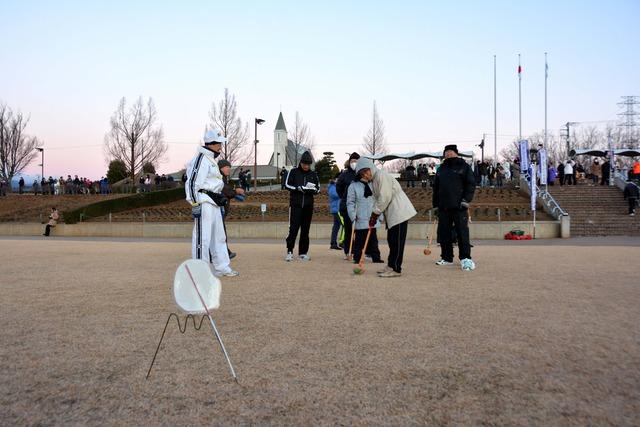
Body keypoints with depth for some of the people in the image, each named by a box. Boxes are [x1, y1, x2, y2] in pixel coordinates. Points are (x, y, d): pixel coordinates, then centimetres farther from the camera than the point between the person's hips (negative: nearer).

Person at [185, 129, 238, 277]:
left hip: (214, 203, 11)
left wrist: (220, 197, 20)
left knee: (219, 236, 16)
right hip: (204, 204, -11)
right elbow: (193, 183, -19)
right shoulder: (201, 159, -14)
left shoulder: (212, 159, 19)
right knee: (203, 237, -7)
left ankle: (222, 267, 27)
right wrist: (195, 204, -21)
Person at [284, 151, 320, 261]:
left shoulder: (313, 175, 9)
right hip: (295, 204, -3)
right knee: (293, 228, -10)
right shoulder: (293, 172, 3)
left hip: (308, 205, 3)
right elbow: (288, 185, -1)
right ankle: (289, 251, -3)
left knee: (305, 229, 6)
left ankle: (303, 252, 12)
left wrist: (311, 190, -14)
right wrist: (298, 188, -16)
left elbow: (318, 189, 8)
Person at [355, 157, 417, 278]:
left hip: (399, 211, -10)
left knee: (397, 241, -8)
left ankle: (396, 269, -6)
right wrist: (374, 217, 4)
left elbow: (385, 197, -19)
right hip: (391, 213, 10)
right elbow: (377, 199, 16)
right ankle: (391, 266, 21)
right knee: (391, 240, 13)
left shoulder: (381, 175, -14)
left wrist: (375, 213, -11)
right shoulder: (372, 181, 16)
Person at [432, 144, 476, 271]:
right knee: (444, 233, 6)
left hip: (459, 207, -5)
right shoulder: (441, 169, 19)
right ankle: (447, 257, 16)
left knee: (462, 232, -7)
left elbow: (471, 184, -3)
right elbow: (436, 188, 20)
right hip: (443, 207, 5)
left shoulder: (463, 166, 4)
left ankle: (465, 258, -2)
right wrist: (435, 205, 14)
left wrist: (466, 200, -13)